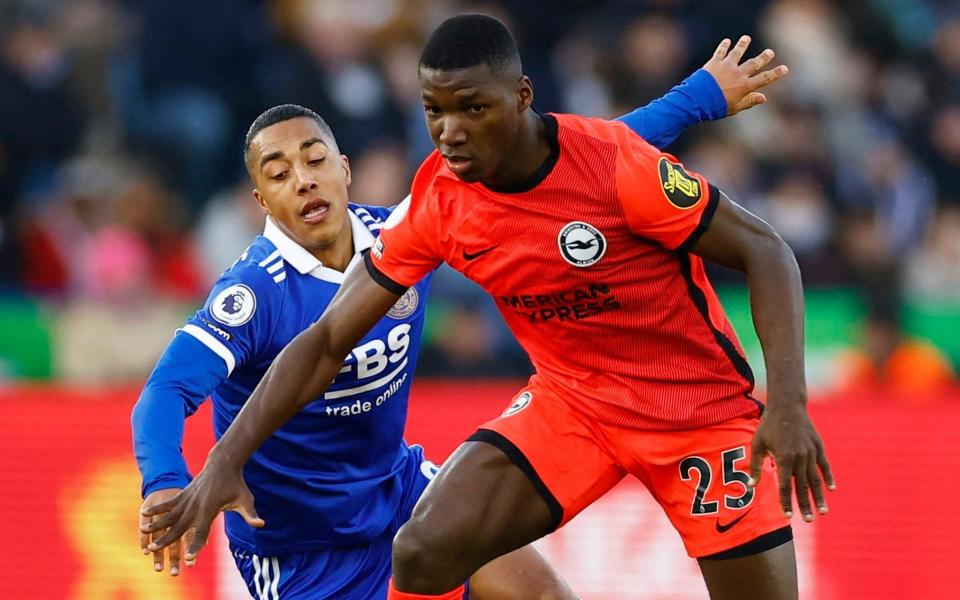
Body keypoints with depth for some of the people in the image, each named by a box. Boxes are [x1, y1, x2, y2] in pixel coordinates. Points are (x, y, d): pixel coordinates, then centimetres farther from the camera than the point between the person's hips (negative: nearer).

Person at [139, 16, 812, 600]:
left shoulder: (612, 161, -24)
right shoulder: (436, 202, -11)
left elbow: (764, 251, -16)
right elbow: (328, 340, -5)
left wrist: (788, 400, -29)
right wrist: (227, 460, -14)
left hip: (702, 407, -3)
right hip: (572, 398, 3)